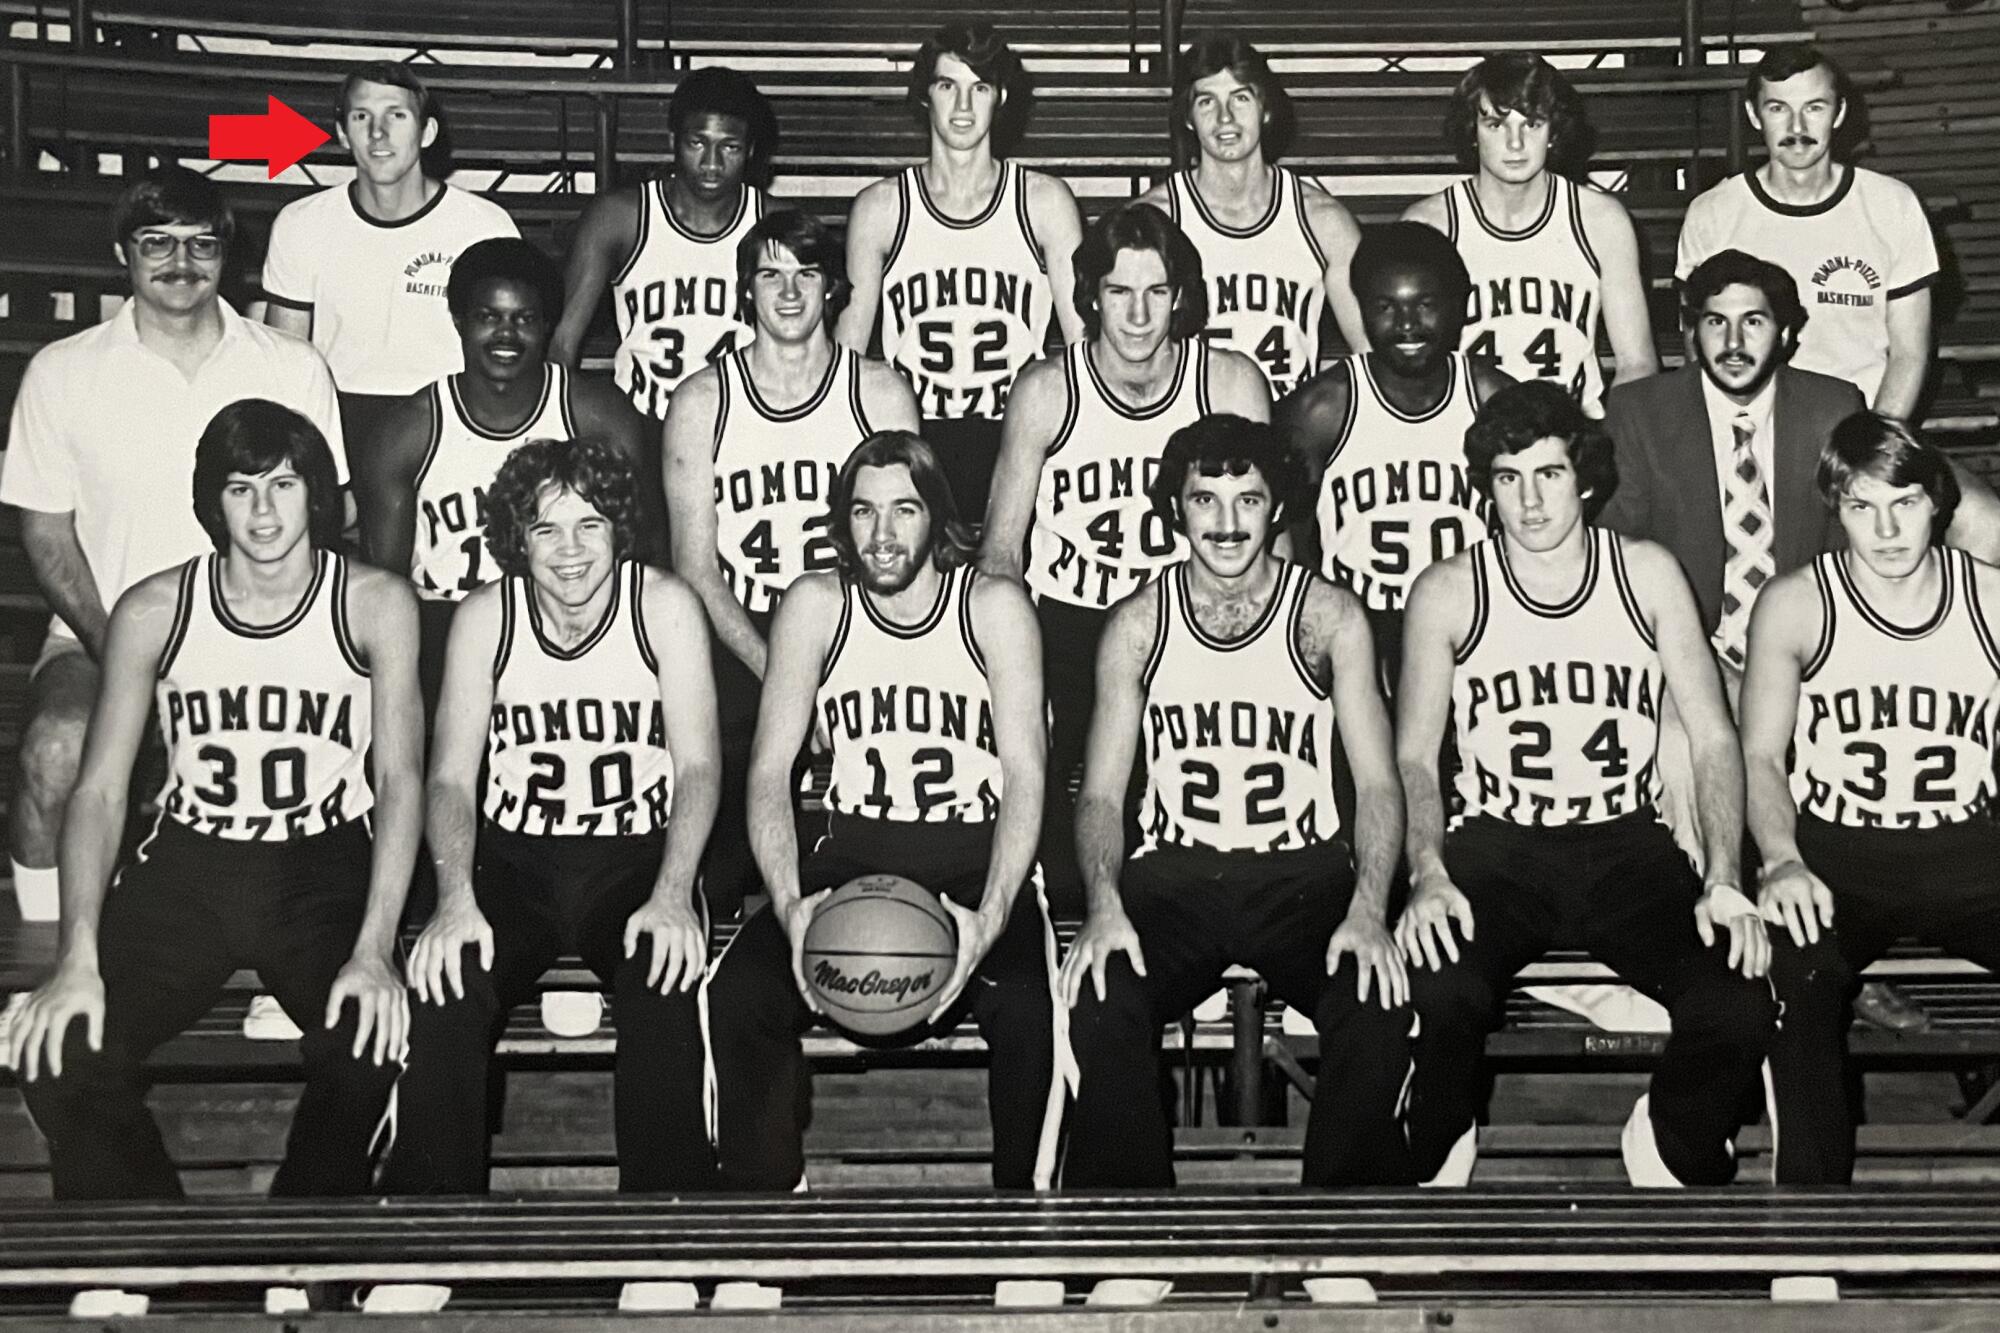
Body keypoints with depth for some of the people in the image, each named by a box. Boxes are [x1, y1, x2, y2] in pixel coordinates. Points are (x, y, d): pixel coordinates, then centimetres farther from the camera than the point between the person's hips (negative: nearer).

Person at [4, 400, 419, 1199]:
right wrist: (78, 960, -14)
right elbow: (101, 788, -2)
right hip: (189, 864, 2)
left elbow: (400, 778, -9)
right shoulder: (153, 611, -1)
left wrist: (374, 950, -22)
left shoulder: (373, 605, -5)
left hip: (326, 865, -2)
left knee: (366, 1045, -30)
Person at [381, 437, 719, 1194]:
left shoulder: (664, 605, -3)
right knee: (443, 989, -27)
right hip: (515, 860, 1)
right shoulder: (484, 617, 1)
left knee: (667, 992, -32)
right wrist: (455, 899, -21)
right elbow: (452, 776, -2)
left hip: (638, 857, -1)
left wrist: (672, 896, -23)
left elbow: (697, 765, -7)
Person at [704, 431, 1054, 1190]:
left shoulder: (994, 607, -3)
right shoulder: (816, 605, 2)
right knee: (737, 995, -25)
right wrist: (790, 905, -20)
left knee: (1022, 1004, -32)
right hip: (854, 854, 2)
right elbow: (770, 769, -3)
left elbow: (1025, 776, -9)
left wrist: (990, 919, -25)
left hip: (979, 858, -2)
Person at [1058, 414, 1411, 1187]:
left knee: (1377, 1005, -29)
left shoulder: (1328, 617, 2)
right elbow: (1102, 791, 4)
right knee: (1101, 1002, -29)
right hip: (1173, 875, 1)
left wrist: (1369, 912, -18)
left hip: (1304, 872, 0)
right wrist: (1104, 906, -16)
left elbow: (1378, 783, -1)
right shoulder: (1137, 625, 5)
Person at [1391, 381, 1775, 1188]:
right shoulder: (1448, 593, 2)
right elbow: (1414, 757, 2)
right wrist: (1429, 875, -17)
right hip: (1497, 849, -1)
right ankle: (1434, 1158, 1)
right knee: (1439, 994, -33)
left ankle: (1673, 1139, 10)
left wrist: (1724, 880, -10)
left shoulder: (1648, 575, 5)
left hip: (1627, 846, 1)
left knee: (1740, 1008, -25)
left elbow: (1713, 738, 4)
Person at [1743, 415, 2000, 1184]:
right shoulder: (1795, 604, 3)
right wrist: (1782, 859, -16)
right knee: (1796, 978, -34)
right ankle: (1813, 1188, -22)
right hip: (1834, 853, -2)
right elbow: (1761, 754, 2)